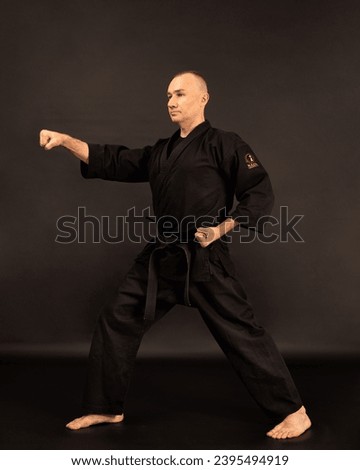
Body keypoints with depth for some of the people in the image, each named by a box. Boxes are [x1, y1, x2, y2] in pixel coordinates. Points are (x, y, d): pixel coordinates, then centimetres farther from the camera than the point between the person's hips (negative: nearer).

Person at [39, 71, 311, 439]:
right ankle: (106, 408, 24)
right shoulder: (161, 152, 15)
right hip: (162, 257, 7)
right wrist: (65, 140, 4)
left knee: (241, 333, -6)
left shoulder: (223, 144, -5)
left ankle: (293, 412, 11)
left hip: (205, 260, -7)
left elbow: (261, 194, -8)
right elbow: (114, 162, 13)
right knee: (116, 321, 8)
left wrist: (221, 229, -18)